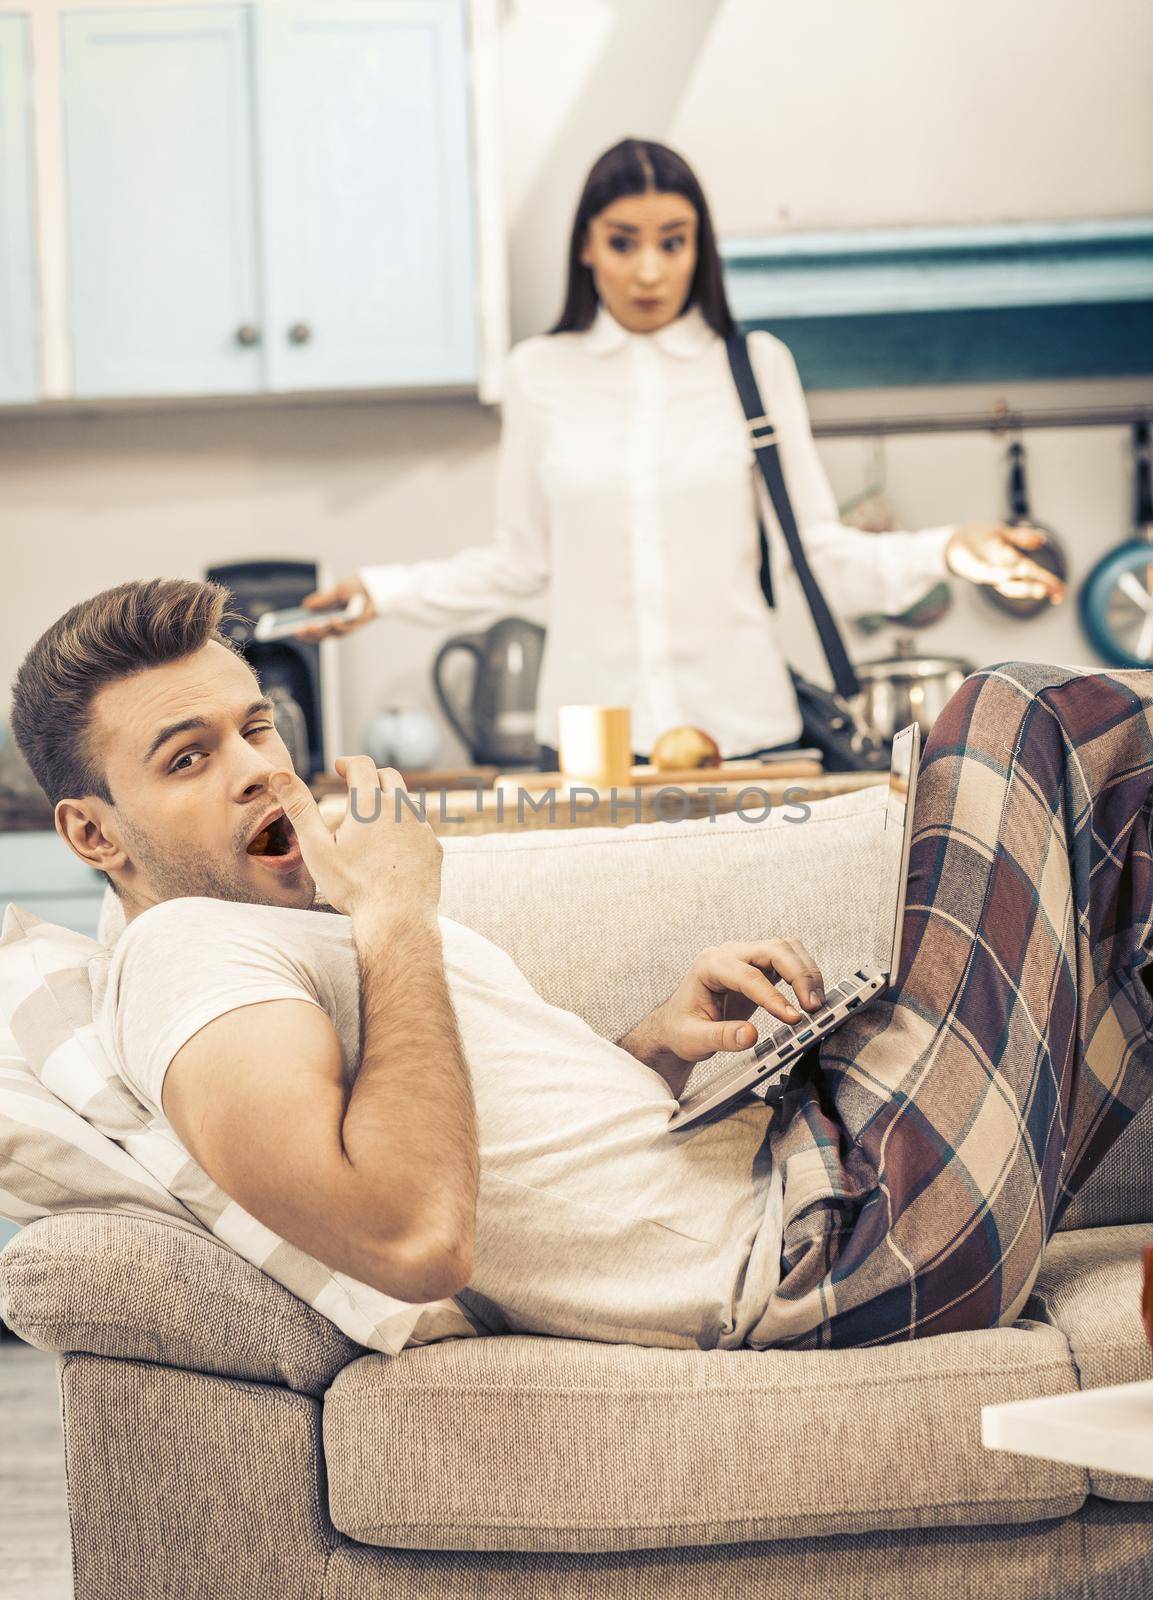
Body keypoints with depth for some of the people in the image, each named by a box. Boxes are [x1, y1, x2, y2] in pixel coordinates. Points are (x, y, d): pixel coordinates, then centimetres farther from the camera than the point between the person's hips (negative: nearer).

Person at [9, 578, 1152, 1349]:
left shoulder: (290, 928, 19)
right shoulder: (181, 956, -13)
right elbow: (414, 1238, -30)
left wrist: (657, 1047, 3)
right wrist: (395, 922, -19)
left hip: (806, 1169, 10)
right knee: (1026, 714, -1)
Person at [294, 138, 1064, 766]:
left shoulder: (757, 366, 5)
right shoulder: (539, 374, 6)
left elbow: (819, 550, 3)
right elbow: (521, 563, 10)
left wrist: (945, 552, -12)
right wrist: (382, 592, 2)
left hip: (741, 729, 0)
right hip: (590, 734, 0)